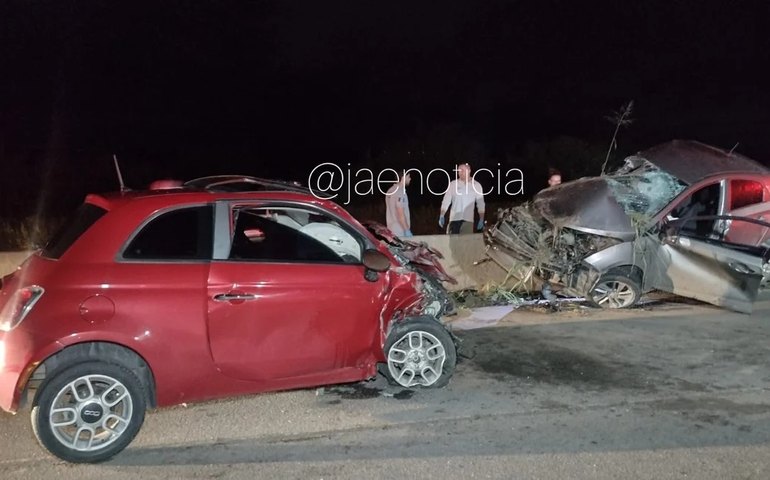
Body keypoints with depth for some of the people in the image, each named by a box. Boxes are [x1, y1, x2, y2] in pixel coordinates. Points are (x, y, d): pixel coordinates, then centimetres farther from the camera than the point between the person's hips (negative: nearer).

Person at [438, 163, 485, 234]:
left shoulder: (476, 185, 4)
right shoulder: (452, 184, 4)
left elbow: (480, 204, 6)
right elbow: (446, 201, 3)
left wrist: (481, 220, 0)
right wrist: (442, 216, -6)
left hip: (468, 220, 0)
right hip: (454, 218, 0)